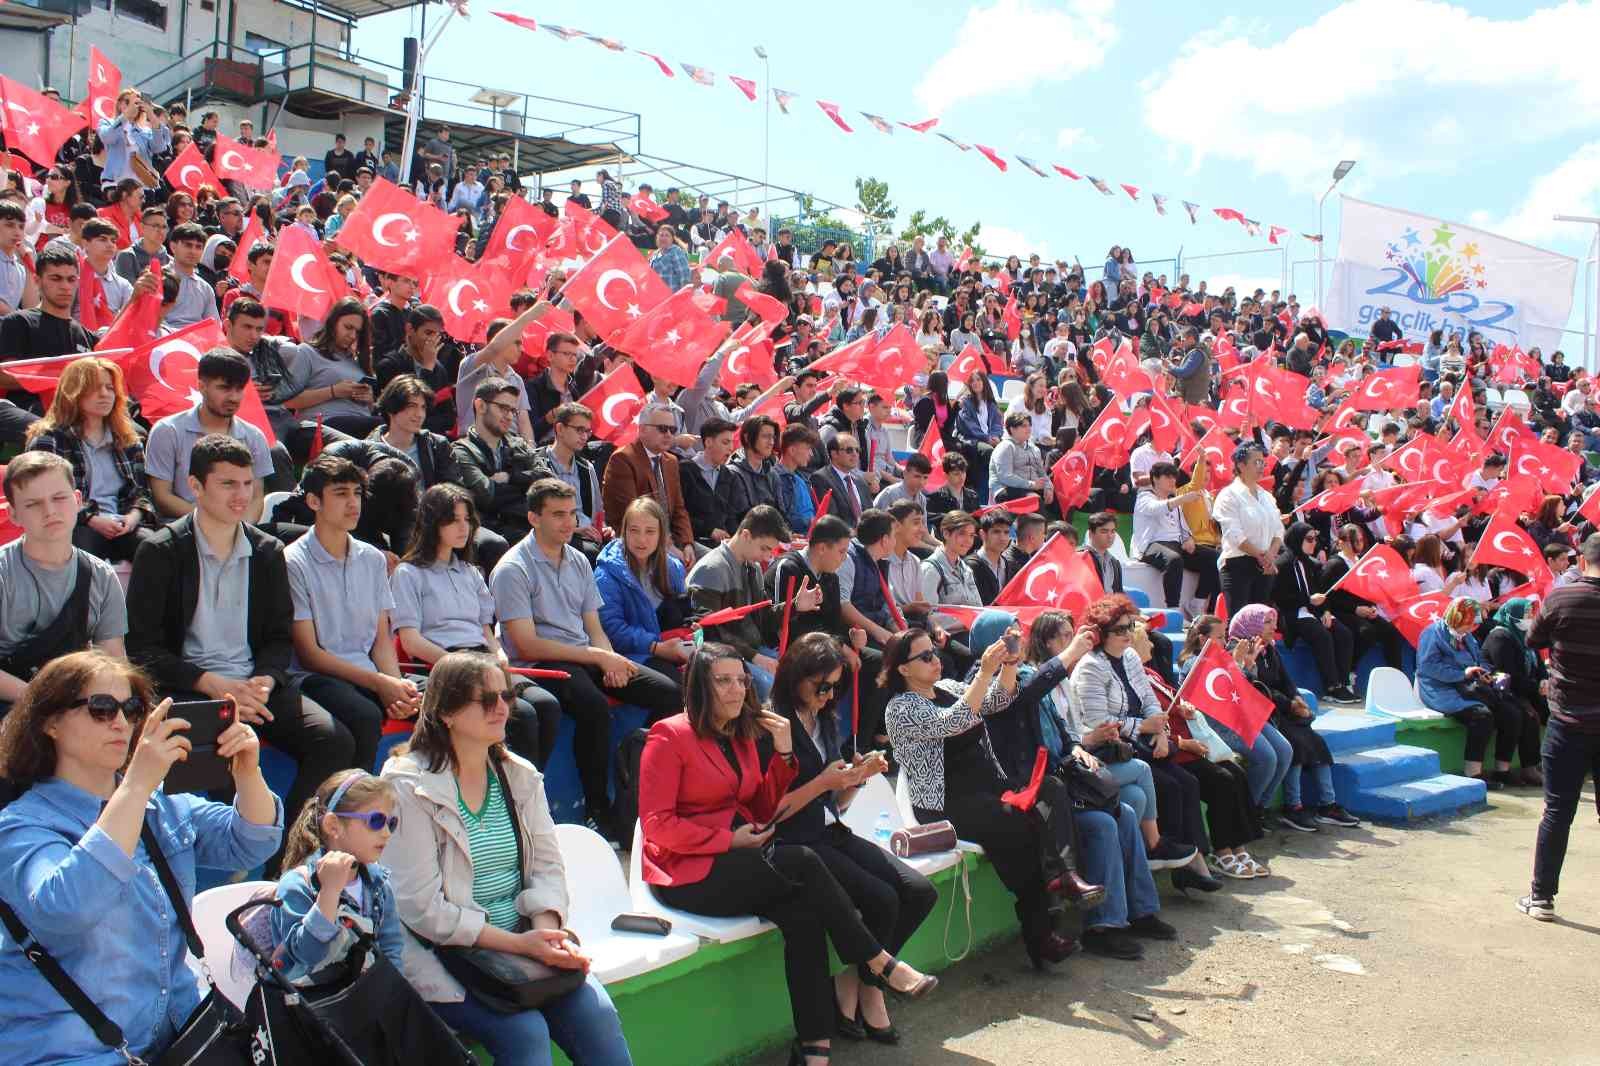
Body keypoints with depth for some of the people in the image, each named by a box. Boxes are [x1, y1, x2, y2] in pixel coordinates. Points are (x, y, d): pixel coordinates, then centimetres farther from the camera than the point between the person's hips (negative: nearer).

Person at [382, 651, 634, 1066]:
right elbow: (423, 908, -15)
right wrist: (518, 944, -19)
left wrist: (547, 930, -15)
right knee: (525, 1032, -26)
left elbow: (547, 866, 6)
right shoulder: (408, 786, -10)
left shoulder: (520, 775, 9)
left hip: (526, 940, 5)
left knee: (598, 1015, -18)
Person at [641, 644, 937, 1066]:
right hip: (688, 873, -6)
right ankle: (879, 964, -12)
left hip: (736, 859, 6)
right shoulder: (669, 736, -8)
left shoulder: (743, 734, 13)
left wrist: (783, 753, 1)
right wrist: (729, 840, -18)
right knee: (803, 863, -25)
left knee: (804, 912, -24)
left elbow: (762, 810, 14)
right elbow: (657, 824, -13)